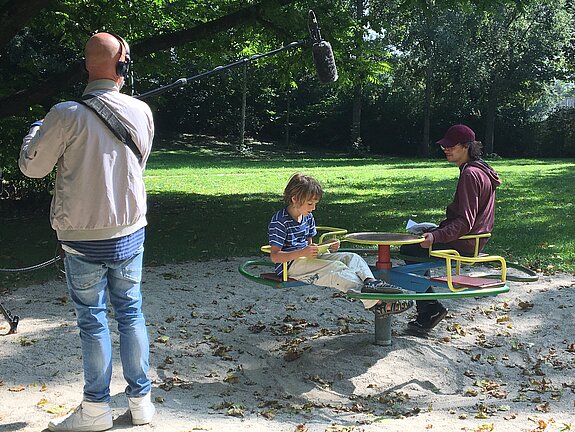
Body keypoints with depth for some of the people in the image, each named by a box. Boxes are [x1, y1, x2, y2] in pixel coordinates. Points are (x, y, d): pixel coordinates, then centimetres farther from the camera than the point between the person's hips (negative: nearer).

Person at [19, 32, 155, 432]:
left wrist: (34, 132, 15)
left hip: (83, 239, -3)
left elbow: (32, 167, -4)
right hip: (130, 233, 3)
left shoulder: (67, 115, -17)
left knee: (93, 320, 8)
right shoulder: (141, 112, -5)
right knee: (131, 313, 14)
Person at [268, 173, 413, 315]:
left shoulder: (308, 217, 13)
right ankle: (374, 302, -44)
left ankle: (370, 282, -40)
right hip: (291, 264, -9)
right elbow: (274, 256, -19)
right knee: (337, 268, -29)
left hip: (308, 259, 9)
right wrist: (302, 253, -32)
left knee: (352, 257, -9)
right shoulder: (279, 221, -14)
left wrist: (328, 247, 0)